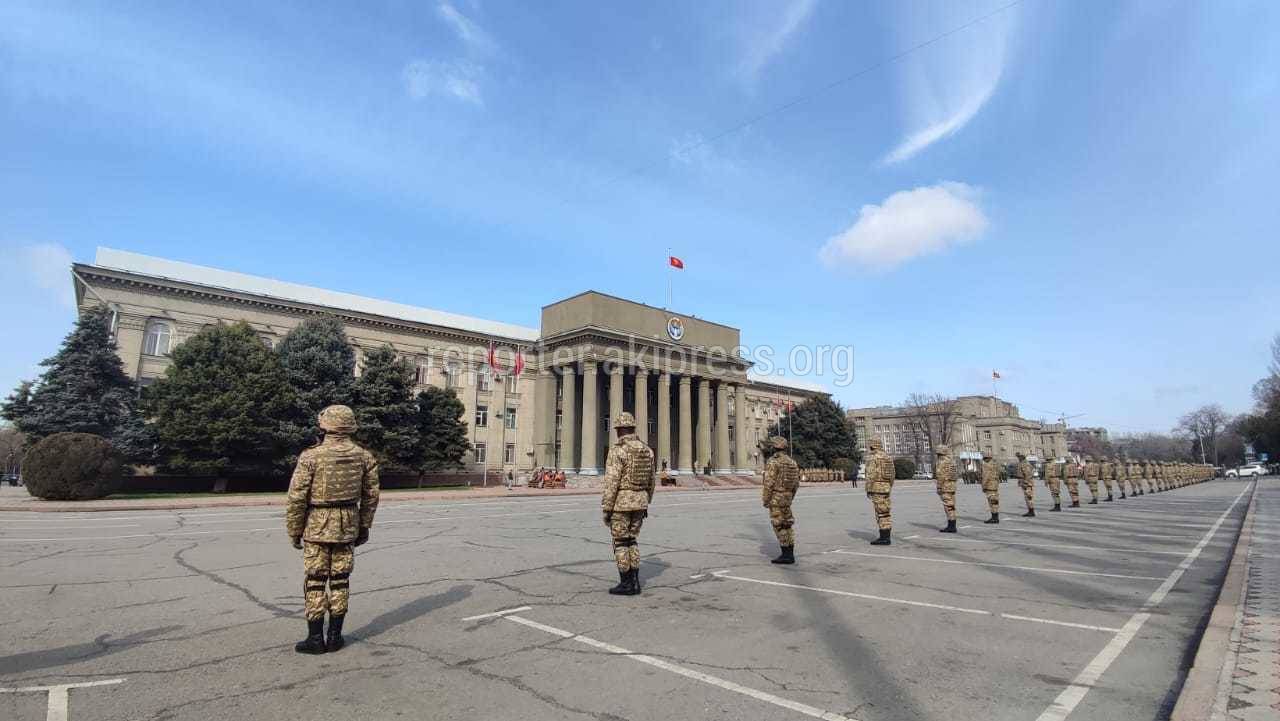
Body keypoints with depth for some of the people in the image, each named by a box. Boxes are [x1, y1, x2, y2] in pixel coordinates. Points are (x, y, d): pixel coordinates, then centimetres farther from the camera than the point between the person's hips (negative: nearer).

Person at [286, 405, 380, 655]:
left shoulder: (311, 456, -11)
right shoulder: (364, 456, 1)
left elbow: (297, 497, -10)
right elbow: (371, 495, 5)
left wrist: (294, 531, 2)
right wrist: (365, 527, 14)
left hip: (317, 525, -3)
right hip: (348, 525, 3)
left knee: (315, 582, 6)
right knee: (340, 581, 10)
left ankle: (316, 638, 11)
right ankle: (335, 636, 16)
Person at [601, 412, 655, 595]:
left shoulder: (617, 450, -16)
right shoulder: (646, 450, 6)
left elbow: (611, 483, -18)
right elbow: (651, 481, 12)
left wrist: (606, 510, -12)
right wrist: (645, 505, 21)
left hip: (621, 503, -7)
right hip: (639, 502, 7)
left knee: (621, 544, 3)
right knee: (631, 541, 16)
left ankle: (626, 584, 7)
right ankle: (634, 582, 15)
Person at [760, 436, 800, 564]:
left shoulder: (772, 461, -15)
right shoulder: (790, 461, 10)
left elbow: (769, 483, -19)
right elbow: (796, 482, 13)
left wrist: (765, 500, -11)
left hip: (776, 498, -8)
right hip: (786, 497, 8)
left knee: (779, 526, -3)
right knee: (787, 525, 11)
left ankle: (786, 555, -2)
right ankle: (790, 555, 12)